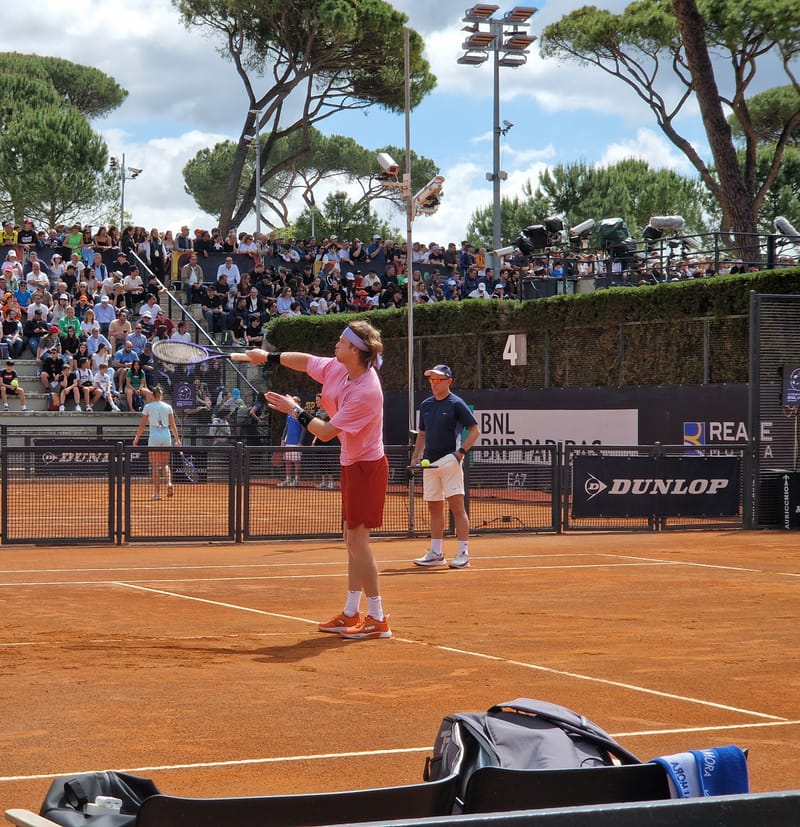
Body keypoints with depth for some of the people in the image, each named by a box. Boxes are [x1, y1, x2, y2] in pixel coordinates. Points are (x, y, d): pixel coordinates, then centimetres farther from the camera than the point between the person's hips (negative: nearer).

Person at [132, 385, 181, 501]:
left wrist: (136, 438, 10)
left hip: (154, 435, -2)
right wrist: (177, 439, 10)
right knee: (165, 464, 14)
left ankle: (157, 493, -2)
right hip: (166, 435, 2)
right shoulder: (168, 407, 7)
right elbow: (173, 425, 4)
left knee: (155, 466, 2)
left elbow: (142, 425, 1)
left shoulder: (148, 407, 1)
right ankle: (169, 483, -13)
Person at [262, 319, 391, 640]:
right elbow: (305, 361, 18)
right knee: (353, 541, 14)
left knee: (358, 539, -10)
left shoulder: (365, 392, -27)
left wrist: (295, 410, -11)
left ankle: (377, 620, -6)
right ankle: (351, 614, 23)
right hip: (352, 464, 9)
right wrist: (268, 357, 21)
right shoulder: (337, 368, -2)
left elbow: (326, 432, -22)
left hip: (367, 467, -9)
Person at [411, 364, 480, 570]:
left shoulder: (456, 404, -5)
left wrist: (461, 452, -16)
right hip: (430, 462, 7)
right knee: (434, 508, 9)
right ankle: (436, 553, 14)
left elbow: (475, 430, -6)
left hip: (450, 461, -7)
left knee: (457, 506, -9)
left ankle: (463, 554, -9)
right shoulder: (426, 405, 14)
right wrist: (415, 456, 10)